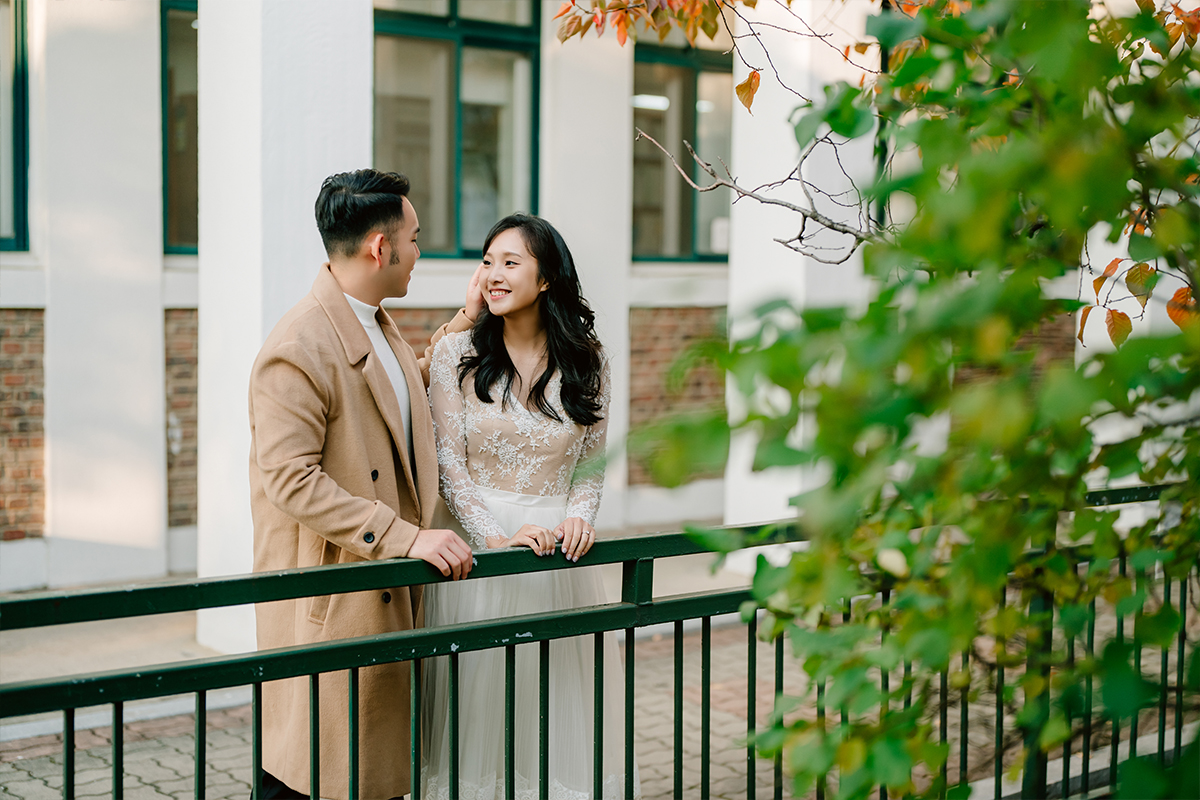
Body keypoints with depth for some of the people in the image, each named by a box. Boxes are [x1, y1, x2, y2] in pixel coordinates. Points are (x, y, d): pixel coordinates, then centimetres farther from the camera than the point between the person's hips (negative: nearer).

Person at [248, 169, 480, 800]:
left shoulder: (376, 324, 12)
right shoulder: (296, 350, -19)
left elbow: (412, 389, 33)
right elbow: (294, 481, -24)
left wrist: (464, 321, 23)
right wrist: (406, 537, -25)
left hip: (390, 596, 9)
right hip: (329, 604, -9)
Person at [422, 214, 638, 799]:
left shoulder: (585, 360, 4)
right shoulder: (457, 353, -2)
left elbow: (592, 462, 9)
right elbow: (448, 464, -5)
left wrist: (580, 517, -10)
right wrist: (494, 537, -16)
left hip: (560, 552, 2)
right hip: (478, 546, -2)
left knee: (560, 702, 8)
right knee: (479, 702, 3)